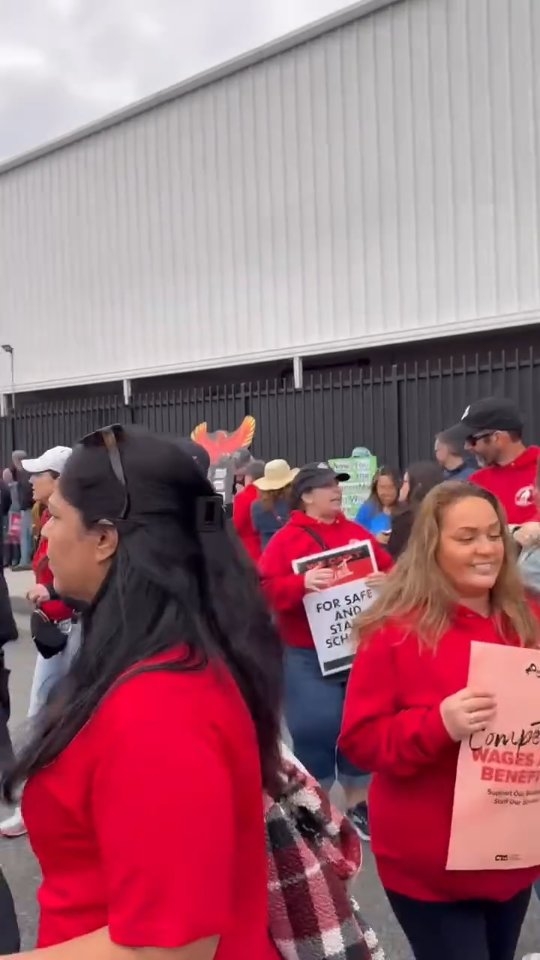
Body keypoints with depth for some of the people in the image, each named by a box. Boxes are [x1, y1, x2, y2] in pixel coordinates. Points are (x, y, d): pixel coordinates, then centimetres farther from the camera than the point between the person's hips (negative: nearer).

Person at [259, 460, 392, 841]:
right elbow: (268, 589, -14)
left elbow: (390, 571, 11)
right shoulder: (286, 539, -5)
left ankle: (359, 805, 29)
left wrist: (386, 581, -11)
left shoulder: (358, 533, 10)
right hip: (309, 656, -4)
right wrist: (302, 584, -31)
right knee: (315, 728, -3)